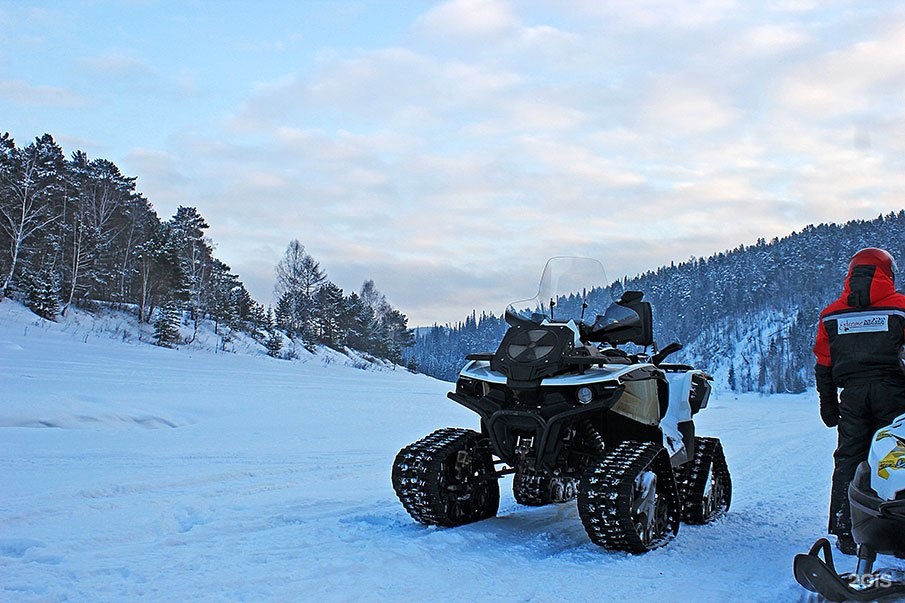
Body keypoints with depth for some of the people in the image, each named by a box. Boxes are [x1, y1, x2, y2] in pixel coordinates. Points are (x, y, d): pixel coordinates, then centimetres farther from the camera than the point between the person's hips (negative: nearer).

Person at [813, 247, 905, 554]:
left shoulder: (831, 315, 11)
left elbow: (823, 365, 11)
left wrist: (828, 404, 17)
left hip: (852, 394, 2)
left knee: (848, 461, 7)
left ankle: (846, 535, 6)